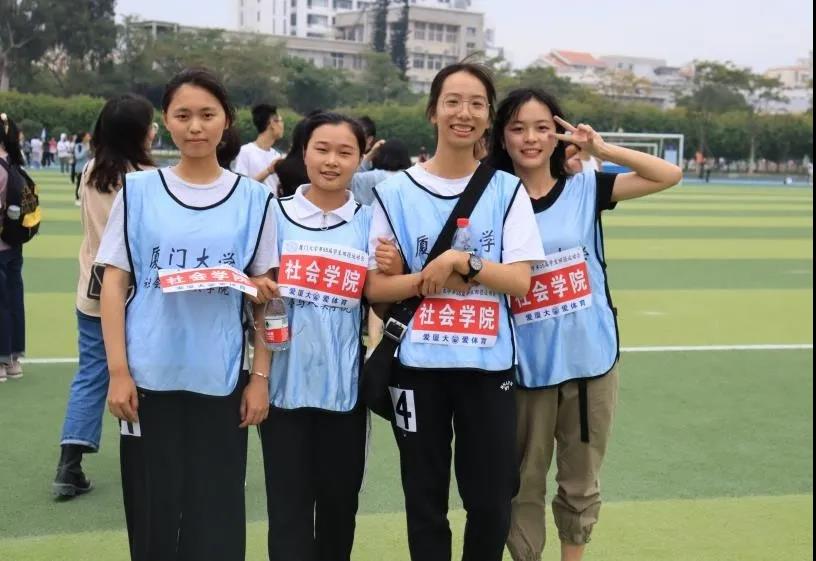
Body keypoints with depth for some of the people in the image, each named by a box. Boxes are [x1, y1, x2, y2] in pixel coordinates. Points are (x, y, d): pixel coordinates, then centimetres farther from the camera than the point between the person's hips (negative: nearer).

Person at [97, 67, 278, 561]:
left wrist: (261, 376, 0)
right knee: (153, 513, 9)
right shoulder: (138, 191, 2)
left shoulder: (253, 198, 2)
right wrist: (118, 371, -4)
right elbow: (115, 283, 2)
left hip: (220, 378, 0)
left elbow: (265, 295, 5)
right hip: (150, 376, 0)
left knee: (216, 516, 6)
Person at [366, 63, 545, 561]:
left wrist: (460, 261, -18)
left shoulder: (507, 190, 2)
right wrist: (429, 277, -16)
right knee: (425, 503, 11)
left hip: (488, 366, 0)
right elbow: (375, 287, -2)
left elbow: (520, 281, -6)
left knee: (492, 504, 6)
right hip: (418, 365, 0)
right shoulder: (396, 190, 1)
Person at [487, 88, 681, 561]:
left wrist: (601, 148, -10)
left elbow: (669, 175, -4)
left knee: (581, 481, 15)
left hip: (592, 359, 1)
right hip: (527, 367, -1)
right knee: (524, 484, 11)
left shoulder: (585, 189, 0)